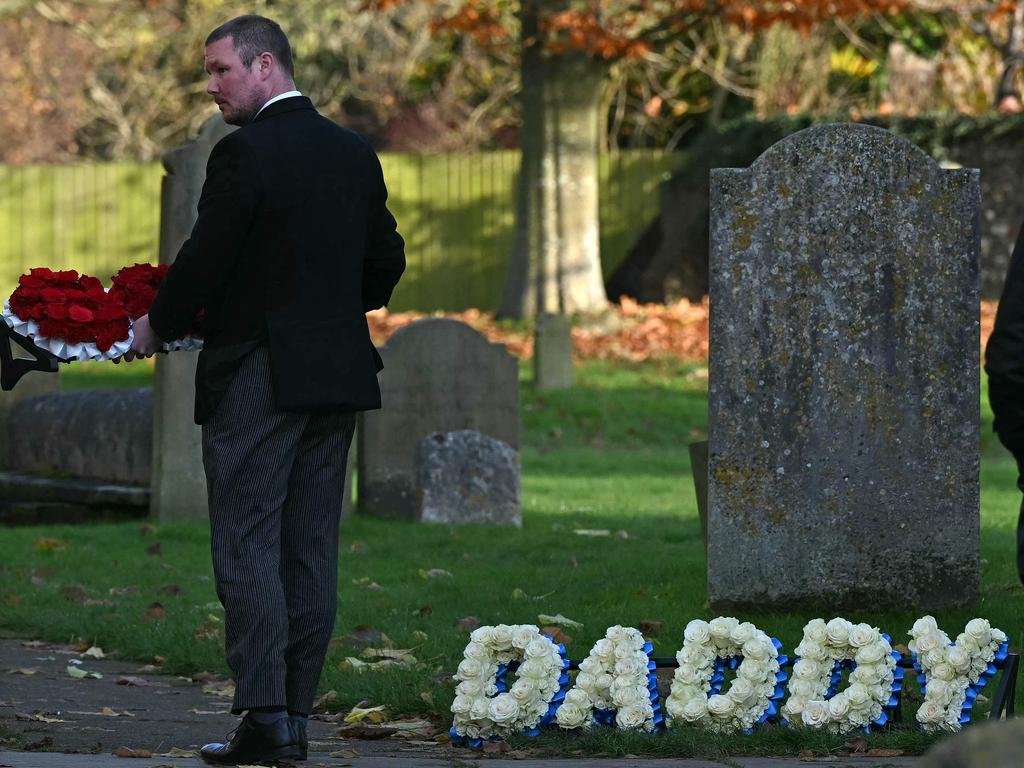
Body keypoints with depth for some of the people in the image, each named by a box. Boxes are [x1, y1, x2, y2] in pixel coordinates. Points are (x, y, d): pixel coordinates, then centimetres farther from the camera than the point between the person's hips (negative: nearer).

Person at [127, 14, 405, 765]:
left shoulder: (245, 154, -12)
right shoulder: (355, 153, 11)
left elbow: (206, 260, -12)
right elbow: (387, 261, 16)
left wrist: (156, 328, 4)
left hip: (259, 376, -7)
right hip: (339, 373, 7)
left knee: (247, 546, -5)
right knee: (311, 549, 8)